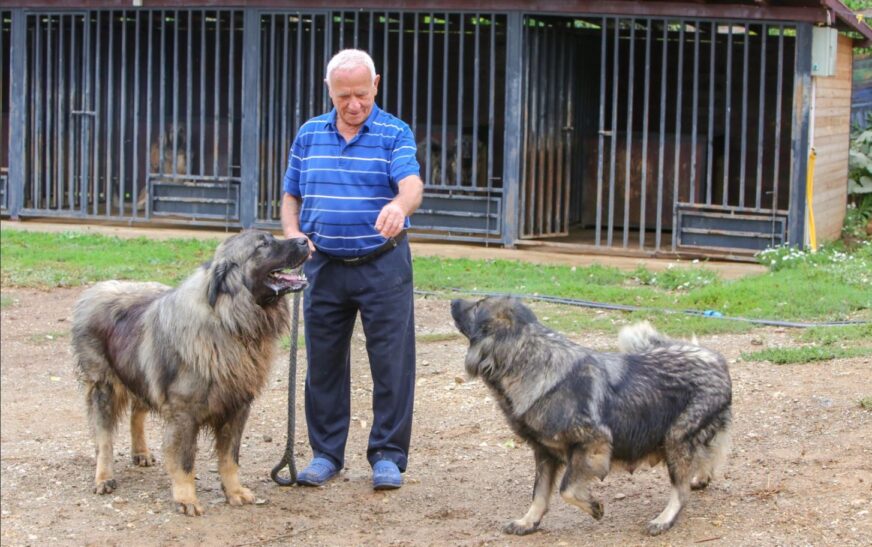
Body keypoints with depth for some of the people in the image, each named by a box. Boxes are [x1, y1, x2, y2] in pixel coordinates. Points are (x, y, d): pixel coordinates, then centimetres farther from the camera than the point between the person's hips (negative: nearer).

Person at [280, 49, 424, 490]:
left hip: (383, 266, -3)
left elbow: (412, 185, -21)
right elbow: (291, 196, 14)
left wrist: (400, 206, -45)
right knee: (324, 363, 8)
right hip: (324, 267, 3)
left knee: (391, 362, -1)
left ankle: (387, 455, 8)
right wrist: (292, 234, -6)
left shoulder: (395, 134, -4)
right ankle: (326, 452, 19)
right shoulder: (309, 134, 7)